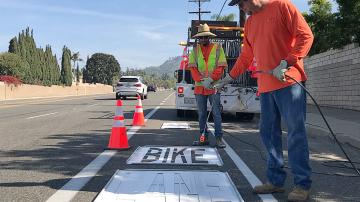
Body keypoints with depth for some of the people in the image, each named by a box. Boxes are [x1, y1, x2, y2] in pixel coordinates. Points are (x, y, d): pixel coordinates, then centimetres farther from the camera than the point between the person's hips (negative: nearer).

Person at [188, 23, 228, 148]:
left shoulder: (218, 48, 3)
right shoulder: (195, 50, 9)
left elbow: (221, 67, -3)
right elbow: (193, 68, 1)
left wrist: (211, 79, -16)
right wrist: (202, 80, -14)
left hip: (214, 86, -2)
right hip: (199, 87, 3)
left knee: (216, 113, -4)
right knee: (201, 113, 7)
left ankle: (219, 138, -1)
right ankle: (204, 137, 14)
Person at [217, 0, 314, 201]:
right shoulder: (249, 23, 20)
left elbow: (306, 35, -8)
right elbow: (246, 56, 27)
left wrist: (285, 64, -16)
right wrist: (229, 77, 27)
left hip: (289, 81, -7)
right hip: (266, 86, 7)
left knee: (296, 132, -5)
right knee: (268, 132, 6)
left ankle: (303, 184, 3)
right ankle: (276, 180, 14)